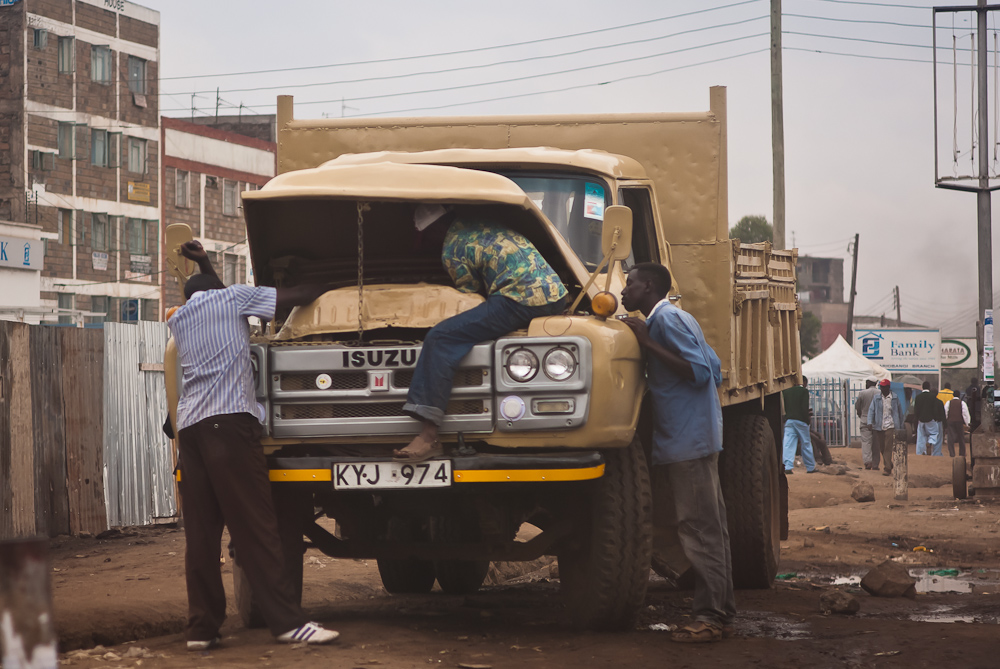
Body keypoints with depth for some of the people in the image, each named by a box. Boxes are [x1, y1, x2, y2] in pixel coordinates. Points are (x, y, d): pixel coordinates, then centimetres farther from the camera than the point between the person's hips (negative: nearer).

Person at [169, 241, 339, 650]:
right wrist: (327, 288, 29)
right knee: (254, 525, -10)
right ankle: (287, 622, -12)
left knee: (201, 532, 5)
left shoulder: (178, 319, 25)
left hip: (188, 425, 6)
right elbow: (297, 296, 13)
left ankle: (201, 628, 3)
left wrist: (205, 266, 50)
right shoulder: (232, 297, 10)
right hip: (227, 419, -6)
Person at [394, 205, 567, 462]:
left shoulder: (452, 250, -1)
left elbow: (472, 293, 6)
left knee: (440, 339, -12)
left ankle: (428, 437, -22)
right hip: (555, 291, 9)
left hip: (520, 300, -9)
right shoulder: (477, 222, 22)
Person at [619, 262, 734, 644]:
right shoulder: (676, 318, 19)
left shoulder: (665, 319, -11)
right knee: (709, 526, 11)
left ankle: (710, 617, -11)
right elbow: (714, 371, 19)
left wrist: (648, 343, -17)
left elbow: (701, 373, -19)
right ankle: (721, 611, 14)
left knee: (699, 527, -10)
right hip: (699, 438, 10)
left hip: (687, 440, -10)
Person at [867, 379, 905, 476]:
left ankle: (887, 468, -12)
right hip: (879, 427, 3)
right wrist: (870, 422, -15)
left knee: (888, 448, -11)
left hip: (890, 427, -3)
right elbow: (871, 410, 1)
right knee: (882, 448, 9)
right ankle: (889, 464, 29)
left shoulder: (894, 398, 3)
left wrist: (900, 427, 10)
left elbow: (900, 412, 10)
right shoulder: (876, 398, 6)